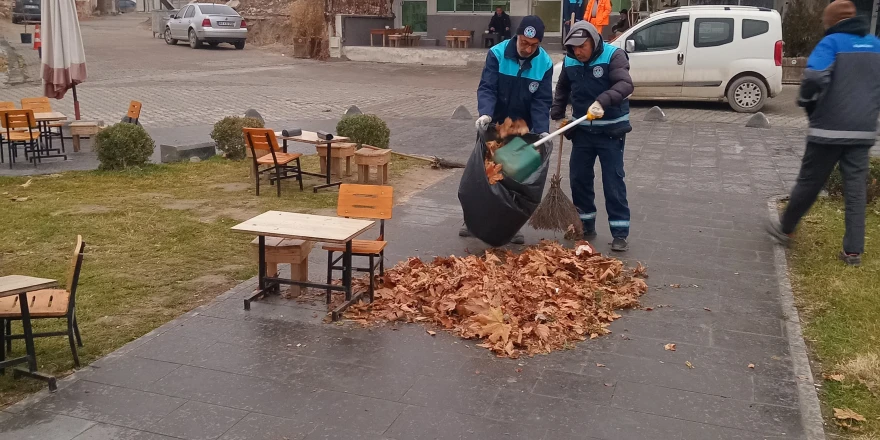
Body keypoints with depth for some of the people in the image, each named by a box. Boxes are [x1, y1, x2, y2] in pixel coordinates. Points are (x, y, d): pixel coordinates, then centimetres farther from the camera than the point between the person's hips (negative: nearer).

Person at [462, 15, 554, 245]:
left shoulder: (544, 63, -13)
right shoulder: (497, 54, -18)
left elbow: (542, 101, -13)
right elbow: (486, 88, -22)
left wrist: (542, 130, -27)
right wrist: (485, 113, -41)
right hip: (494, 125, -1)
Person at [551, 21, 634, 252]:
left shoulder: (614, 55, -16)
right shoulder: (569, 61, 0)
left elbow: (625, 85, -32)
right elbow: (562, 88, 17)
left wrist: (602, 101, -48)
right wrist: (557, 114, 5)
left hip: (611, 130, -5)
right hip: (582, 130, 5)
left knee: (613, 181, -4)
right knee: (579, 178, 8)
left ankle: (620, 233, 2)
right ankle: (585, 225, 23)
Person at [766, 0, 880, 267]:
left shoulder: (832, 43, -7)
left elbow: (814, 77, -23)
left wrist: (807, 104, -6)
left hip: (830, 128, -5)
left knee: (809, 182, 8)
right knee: (856, 188, 6)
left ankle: (785, 228, 25)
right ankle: (853, 250, 6)